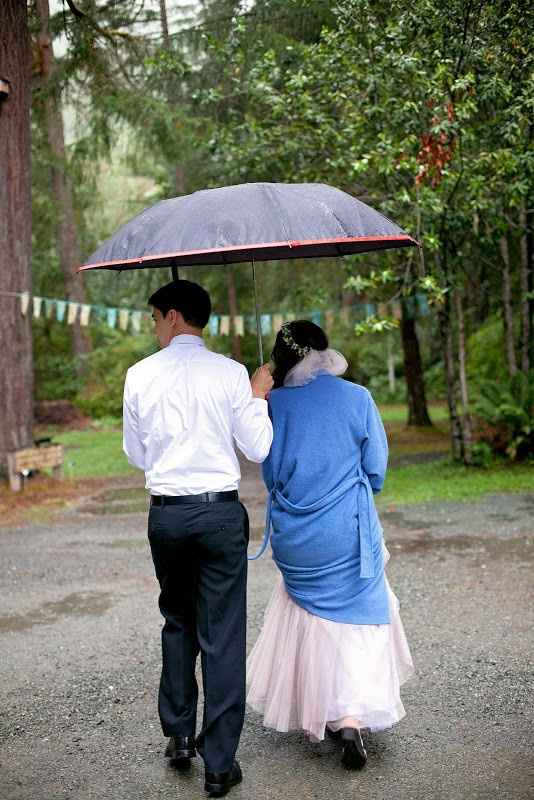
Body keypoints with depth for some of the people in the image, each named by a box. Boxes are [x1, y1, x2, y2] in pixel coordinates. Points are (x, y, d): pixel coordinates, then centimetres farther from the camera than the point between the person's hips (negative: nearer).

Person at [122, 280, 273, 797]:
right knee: (222, 636, 4)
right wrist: (259, 397, 11)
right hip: (220, 511, -2)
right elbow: (259, 449, -1)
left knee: (176, 621, 22)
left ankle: (178, 735, 29)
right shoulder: (230, 373, -5)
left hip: (165, 513, 2)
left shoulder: (140, 375, 0)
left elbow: (136, 455, 9)